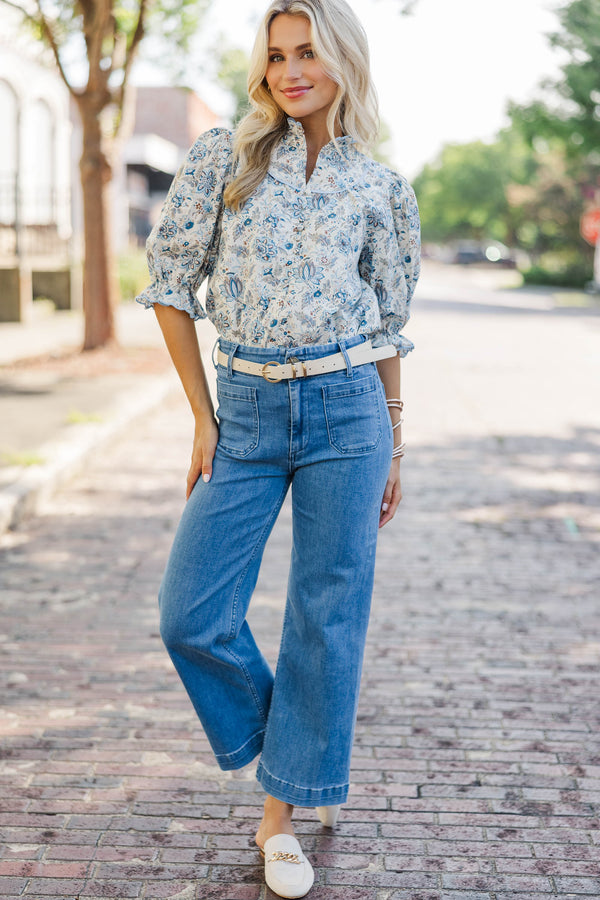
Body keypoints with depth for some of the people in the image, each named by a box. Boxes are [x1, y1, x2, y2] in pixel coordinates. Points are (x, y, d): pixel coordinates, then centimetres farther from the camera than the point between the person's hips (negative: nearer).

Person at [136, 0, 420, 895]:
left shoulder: (380, 185, 6)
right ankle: (282, 741, 27)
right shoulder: (224, 154, 2)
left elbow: (388, 324, 11)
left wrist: (395, 444, 10)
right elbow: (171, 279, 2)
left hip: (347, 409, 0)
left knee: (328, 615, 3)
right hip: (247, 410, 0)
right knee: (192, 616, -2)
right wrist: (203, 417, -1)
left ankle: (282, 812, 20)